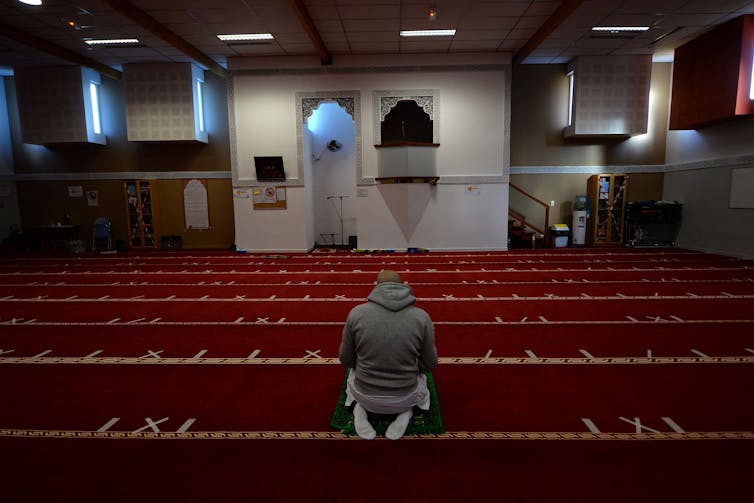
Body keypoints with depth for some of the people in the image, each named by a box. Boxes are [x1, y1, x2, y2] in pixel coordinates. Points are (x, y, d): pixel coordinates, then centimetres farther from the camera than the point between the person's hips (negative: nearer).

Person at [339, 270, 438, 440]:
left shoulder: (357, 313, -13)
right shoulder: (422, 317, -13)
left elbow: (346, 359, -1)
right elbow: (429, 364, -3)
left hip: (366, 395, 1)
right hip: (403, 397, 0)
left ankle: (361, 407, 7)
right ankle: (404, 409, 6)